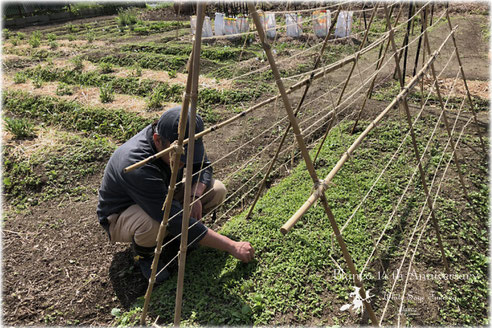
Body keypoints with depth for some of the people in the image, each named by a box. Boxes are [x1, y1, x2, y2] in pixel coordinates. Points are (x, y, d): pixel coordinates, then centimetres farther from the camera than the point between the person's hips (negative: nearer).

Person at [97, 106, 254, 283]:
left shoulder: (177, 140, -19)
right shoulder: (137, 166, -39)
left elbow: (203, 165, -2)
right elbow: (175, 219, -39)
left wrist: (196, 195, -25)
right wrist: (232, 246, -35)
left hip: (163, 196, 6)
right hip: (120, 216, -6)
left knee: (217, 190, -13)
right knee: (153, 222, -42)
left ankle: (170, 232, 7)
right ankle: (144, 253, -5)